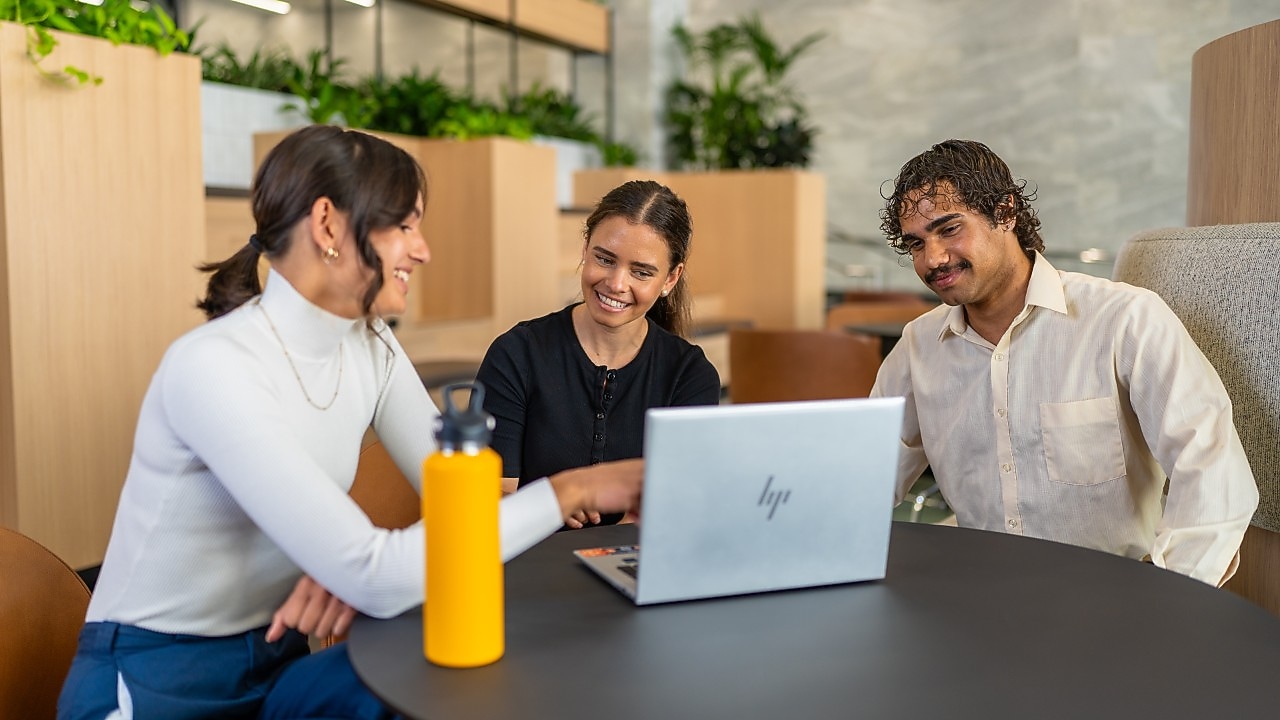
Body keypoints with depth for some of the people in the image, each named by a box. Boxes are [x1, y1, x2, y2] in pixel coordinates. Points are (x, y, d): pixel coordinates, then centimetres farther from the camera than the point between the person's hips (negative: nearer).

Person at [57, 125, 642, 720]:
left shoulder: (371, 346, -1)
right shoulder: (213, 366, -25)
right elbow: (375, 580, -31)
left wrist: (363, 565, -24)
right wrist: (568, 492, -27)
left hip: (276, 663, 6)